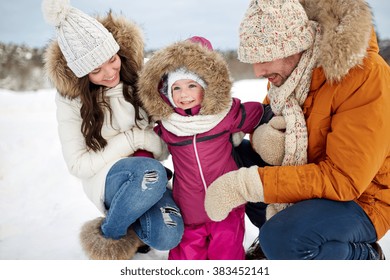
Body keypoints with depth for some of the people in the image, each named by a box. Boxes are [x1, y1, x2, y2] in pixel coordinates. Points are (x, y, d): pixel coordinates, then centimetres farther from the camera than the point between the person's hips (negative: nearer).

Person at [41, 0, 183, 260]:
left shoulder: (142, 72, -9)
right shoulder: (71, 98, -12)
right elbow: (78, 164, -12)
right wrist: (133, 138, -20)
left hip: (149, 175, 2)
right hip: (106, 177, -2)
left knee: (167, 237, -25)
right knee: (152, 172, -36)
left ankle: (134, 222, 13)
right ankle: (109, 234, -6)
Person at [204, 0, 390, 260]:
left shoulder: (366, 75, -27)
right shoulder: (285, 70, -6)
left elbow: (342, 179, -31)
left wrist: (247, 184, -36)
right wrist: (261, 136, -16)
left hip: (362, 197, -7)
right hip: (308, 178, 8)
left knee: (281, 240, -31)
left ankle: (366, 257, -1)